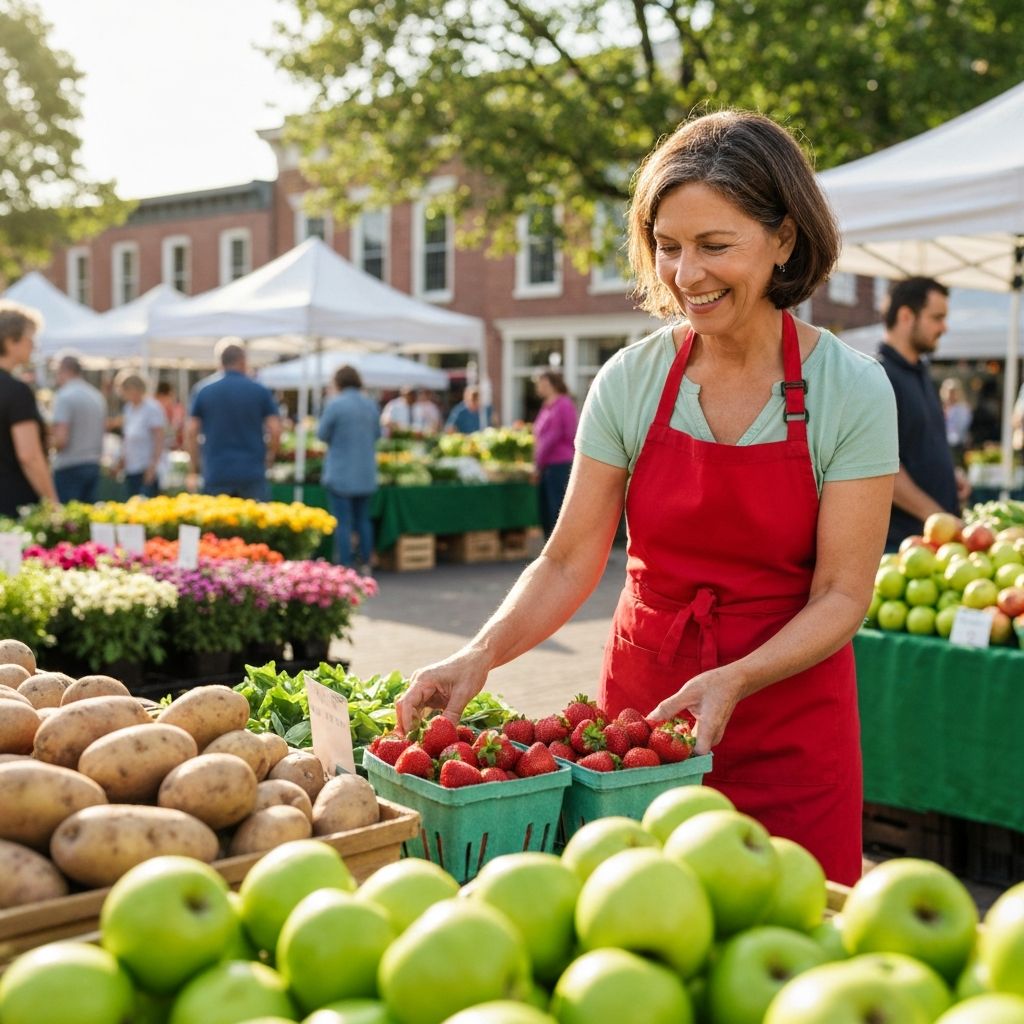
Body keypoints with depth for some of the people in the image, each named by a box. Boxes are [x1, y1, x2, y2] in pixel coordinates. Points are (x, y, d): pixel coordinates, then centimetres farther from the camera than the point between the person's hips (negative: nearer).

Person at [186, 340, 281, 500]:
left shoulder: (204, 392, 5)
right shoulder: (261, 392, 1)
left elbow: (191, 432, 3)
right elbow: (275, 431, -4)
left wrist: (193, 470, 10)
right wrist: (269, 460, 12)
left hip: (216, 475, 1)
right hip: (252, 474, -1)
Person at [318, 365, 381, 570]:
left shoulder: (335, 404, -14)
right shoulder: (371, 404, 3)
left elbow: (322, 434, -7)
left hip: (341, 473, -5)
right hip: (366, 473, 5)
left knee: (343, 522, -1)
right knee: (363, 519, 15)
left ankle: (345, 566, -1)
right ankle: (365, 564, 20)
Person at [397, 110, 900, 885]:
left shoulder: (852, 391, -10)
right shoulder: (630, 382, -5)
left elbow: (842, 594, -10)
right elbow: (570, 562, -5)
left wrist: (732, 683, -25)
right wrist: (480, 656, -20)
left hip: (789, 719, -1)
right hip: (641, 696, 2)